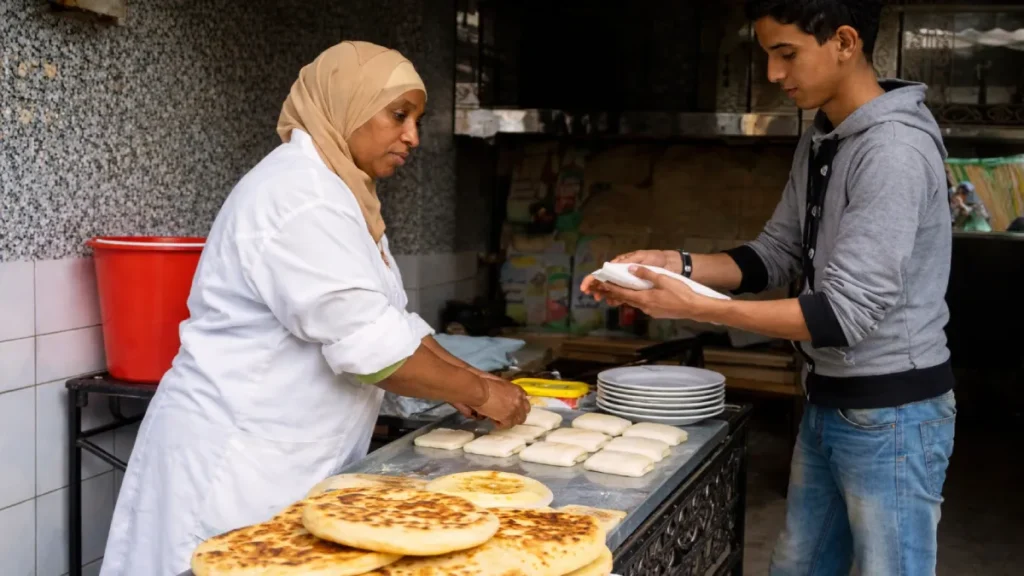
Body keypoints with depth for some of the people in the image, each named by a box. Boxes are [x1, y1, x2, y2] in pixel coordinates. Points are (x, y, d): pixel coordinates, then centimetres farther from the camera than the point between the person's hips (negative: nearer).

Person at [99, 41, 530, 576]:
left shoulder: (336, 191, 12)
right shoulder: (299, 192, -20)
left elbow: (387, 320, 13)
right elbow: (369, 344, -24)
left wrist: (466, 378, 2)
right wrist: (477, 392, -14)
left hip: (284, 454, 9)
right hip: (235, 455, -9)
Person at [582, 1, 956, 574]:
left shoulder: (896, 150, -22)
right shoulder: (820, 142, 6)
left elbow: (847, 312, -26)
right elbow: (777, 255, 10)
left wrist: (696, 307, -27)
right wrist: (674, 264, -5)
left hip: (892, 413, -8)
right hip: (828, 403, 9)